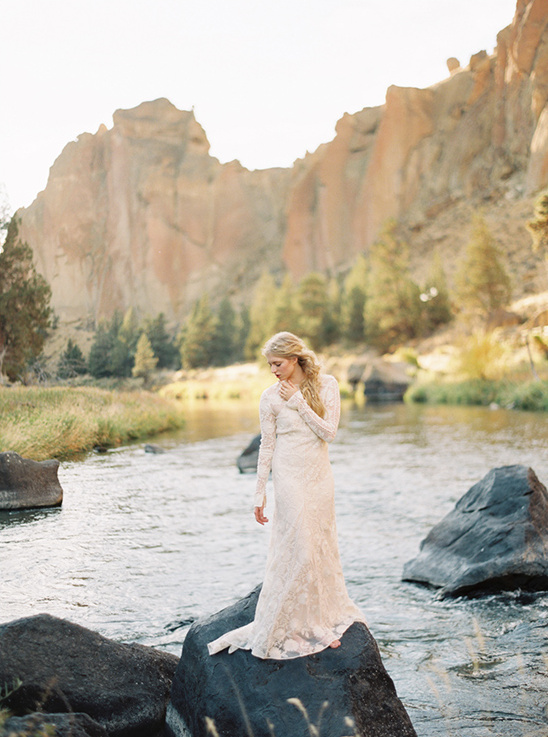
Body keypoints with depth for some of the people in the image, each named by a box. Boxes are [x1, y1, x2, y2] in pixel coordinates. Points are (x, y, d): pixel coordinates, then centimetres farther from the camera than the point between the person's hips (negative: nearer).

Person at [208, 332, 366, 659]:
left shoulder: (327, 385, -2)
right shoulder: (271, 397, -5)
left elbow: (329, 432, -10)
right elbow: (267, 445, -1)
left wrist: (299, 403, -15)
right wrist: (260, 492, -1)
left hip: (320, 475, 3)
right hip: (290, 476, -3)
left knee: (323, 544, 12)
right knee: (297, 549, -5)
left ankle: (324, 617, 28)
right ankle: (295, 626, 7)